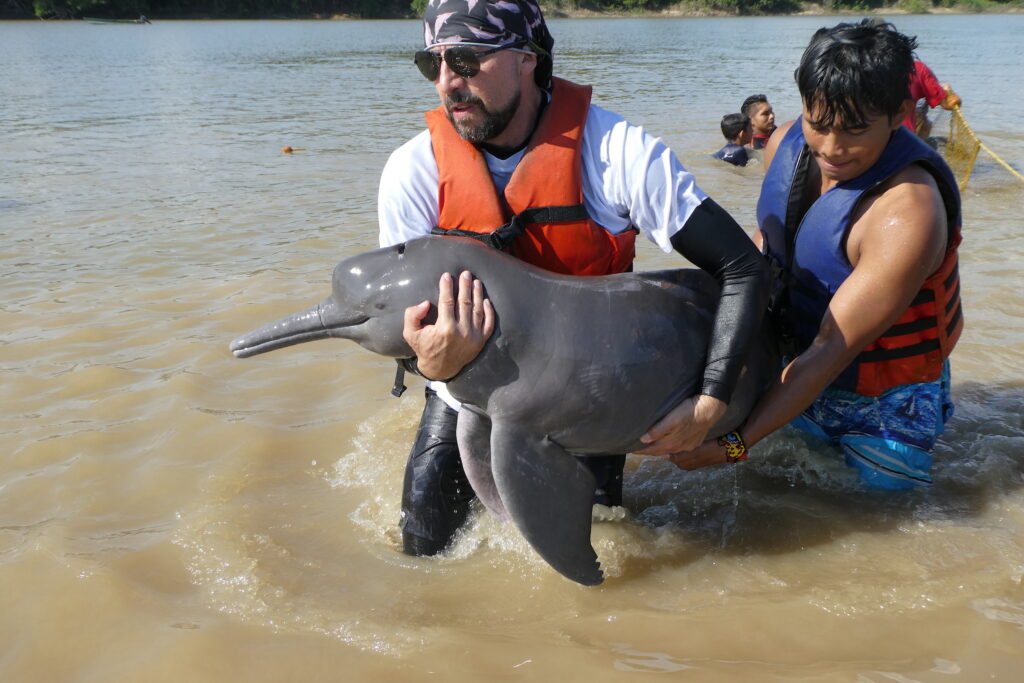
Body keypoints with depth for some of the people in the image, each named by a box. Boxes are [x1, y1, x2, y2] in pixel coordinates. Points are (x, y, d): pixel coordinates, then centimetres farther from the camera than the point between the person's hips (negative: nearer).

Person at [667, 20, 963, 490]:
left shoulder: (907, 217, -34)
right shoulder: (787, 143, -12)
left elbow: (831, 351, -33)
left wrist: (734, 443, -34)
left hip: (881, 406, -6)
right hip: (795, 369, 7)